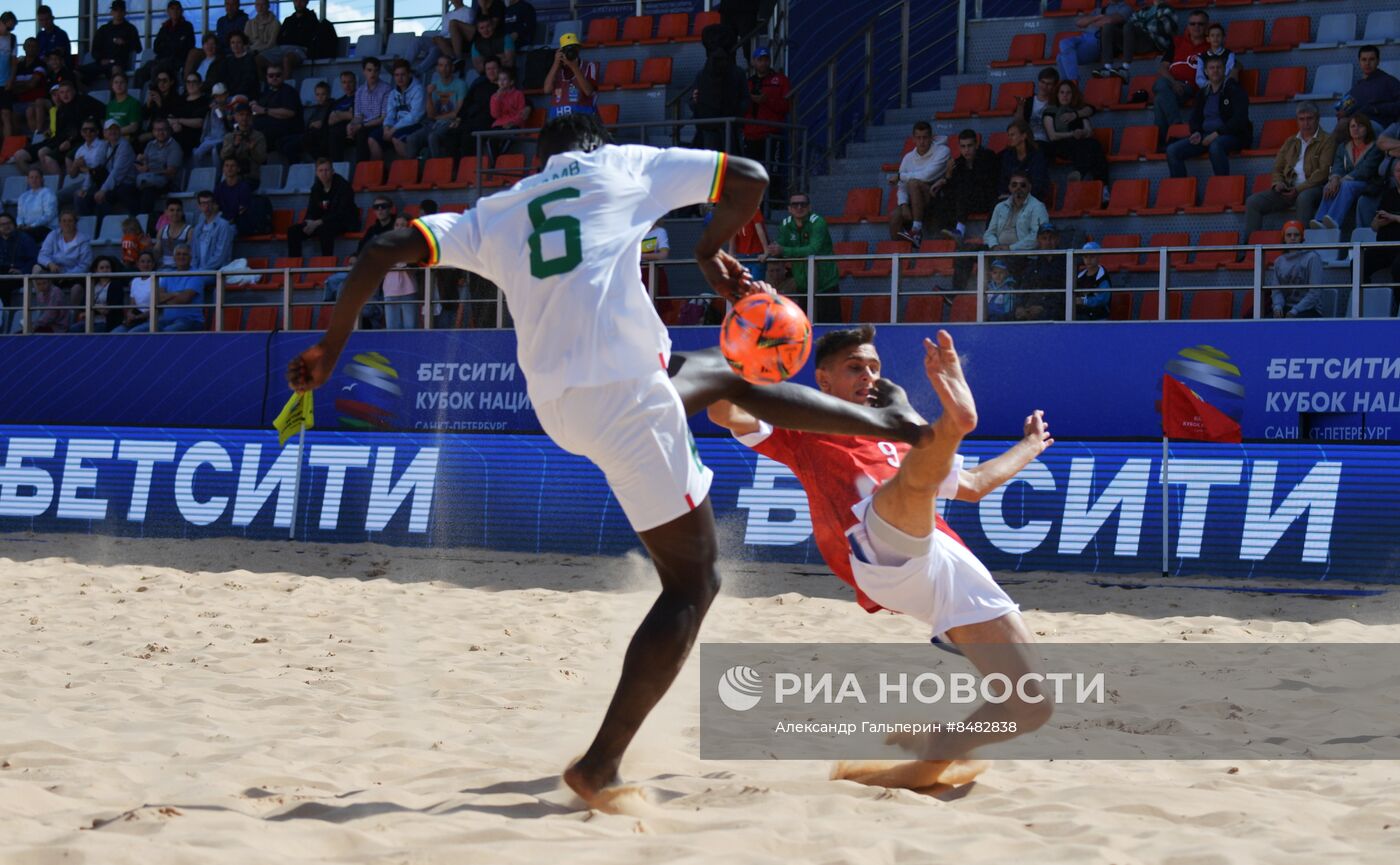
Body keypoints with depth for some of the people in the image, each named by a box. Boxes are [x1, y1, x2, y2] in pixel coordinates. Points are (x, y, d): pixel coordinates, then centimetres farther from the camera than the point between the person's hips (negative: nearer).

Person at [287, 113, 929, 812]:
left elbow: (387, 248, 11)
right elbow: (749, 178, 11)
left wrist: (333, 344, 15)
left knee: (727, 377, 32)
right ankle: (600, 766, -5)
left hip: (554, 405, 6)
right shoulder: (625, 166, 11)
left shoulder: (495, 212, 21)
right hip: (624, 391, -6)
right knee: (692, 582, 0)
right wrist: (710, 251, 28)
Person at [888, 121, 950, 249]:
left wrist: (900, 176, -8)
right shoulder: (909, 158, 10)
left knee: (913, 183, -31)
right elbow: (901, 187, 5)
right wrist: (904, 205, -16)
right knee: (895, 215, -27)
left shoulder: (942, 151, -6)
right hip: (915, 204, 4)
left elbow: (927, 176, -19)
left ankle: (917, 231, -34)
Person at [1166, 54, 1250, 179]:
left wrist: (1217, 133, -19)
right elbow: (1195, 117, 23)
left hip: (1231, 136, -6)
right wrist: (1196, 132, -1)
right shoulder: (1203, 94, 18)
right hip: (1206, 136, 6)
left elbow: (1240, 119, -10)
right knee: (1172, 150, -14)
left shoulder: (1234, 90, 0)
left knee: (1215, 145, -43)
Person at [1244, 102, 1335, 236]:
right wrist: (1278, 183, -1)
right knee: (1253, 202, -12)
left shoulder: (1327, 141, 5)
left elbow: (1323, 171, -7)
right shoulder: (1290, 142, 24)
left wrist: (1299, 189, -15)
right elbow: (1278, 168, 24)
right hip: (1288, 189, 6)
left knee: (1304, 198, -42)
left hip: (1312, 188, -6)